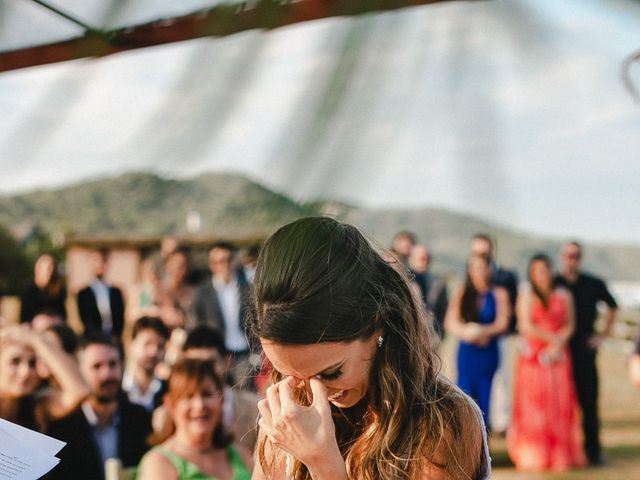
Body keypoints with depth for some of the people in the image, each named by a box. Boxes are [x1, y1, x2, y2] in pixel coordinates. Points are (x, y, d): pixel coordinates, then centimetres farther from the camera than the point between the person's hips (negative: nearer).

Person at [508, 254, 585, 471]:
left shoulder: (563, 296, 12)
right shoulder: (527, 296, 2)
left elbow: (569, 324, 7)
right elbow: (526, 326, -6)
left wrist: (559, 343, -9)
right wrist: (552, 337, -8)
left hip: (557, 356, 3)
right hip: (533, 356, -3)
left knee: (560, 404, -1)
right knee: (532, 404, -5)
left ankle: (560, 455, 4)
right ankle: (532, 457, -3)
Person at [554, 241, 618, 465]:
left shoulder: (593, 284, 7)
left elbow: (612, 306, 22)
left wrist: (604, 333, 14)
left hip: (585, 349, 1)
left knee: (589, 401, 1)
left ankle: (593, 450, 8)